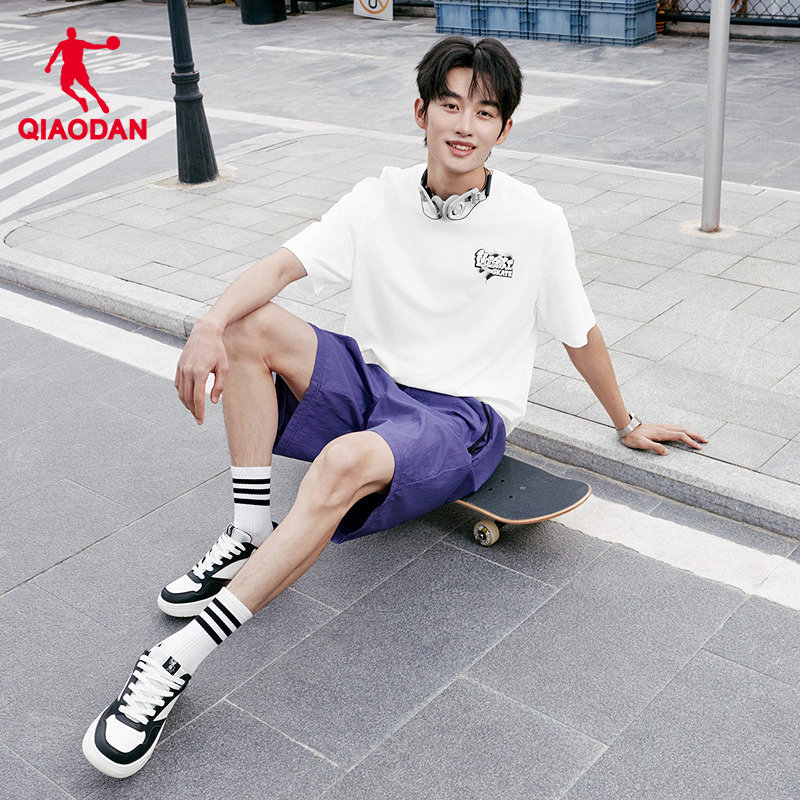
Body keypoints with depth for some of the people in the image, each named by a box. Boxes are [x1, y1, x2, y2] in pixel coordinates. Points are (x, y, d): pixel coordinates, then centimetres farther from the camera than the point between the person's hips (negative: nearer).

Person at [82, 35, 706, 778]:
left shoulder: (536, 224, -6)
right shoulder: (380, 199, 0)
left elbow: (580, 332, 7)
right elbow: (281, 265, -11)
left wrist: (626, 424, 18)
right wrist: (210, 326, -31)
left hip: (461, 416, -4)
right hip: (371, 380, 5)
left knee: (345, 463, -36)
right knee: (250, 328, -18)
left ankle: (176, 660, -34)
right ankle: (250, 534, -14)